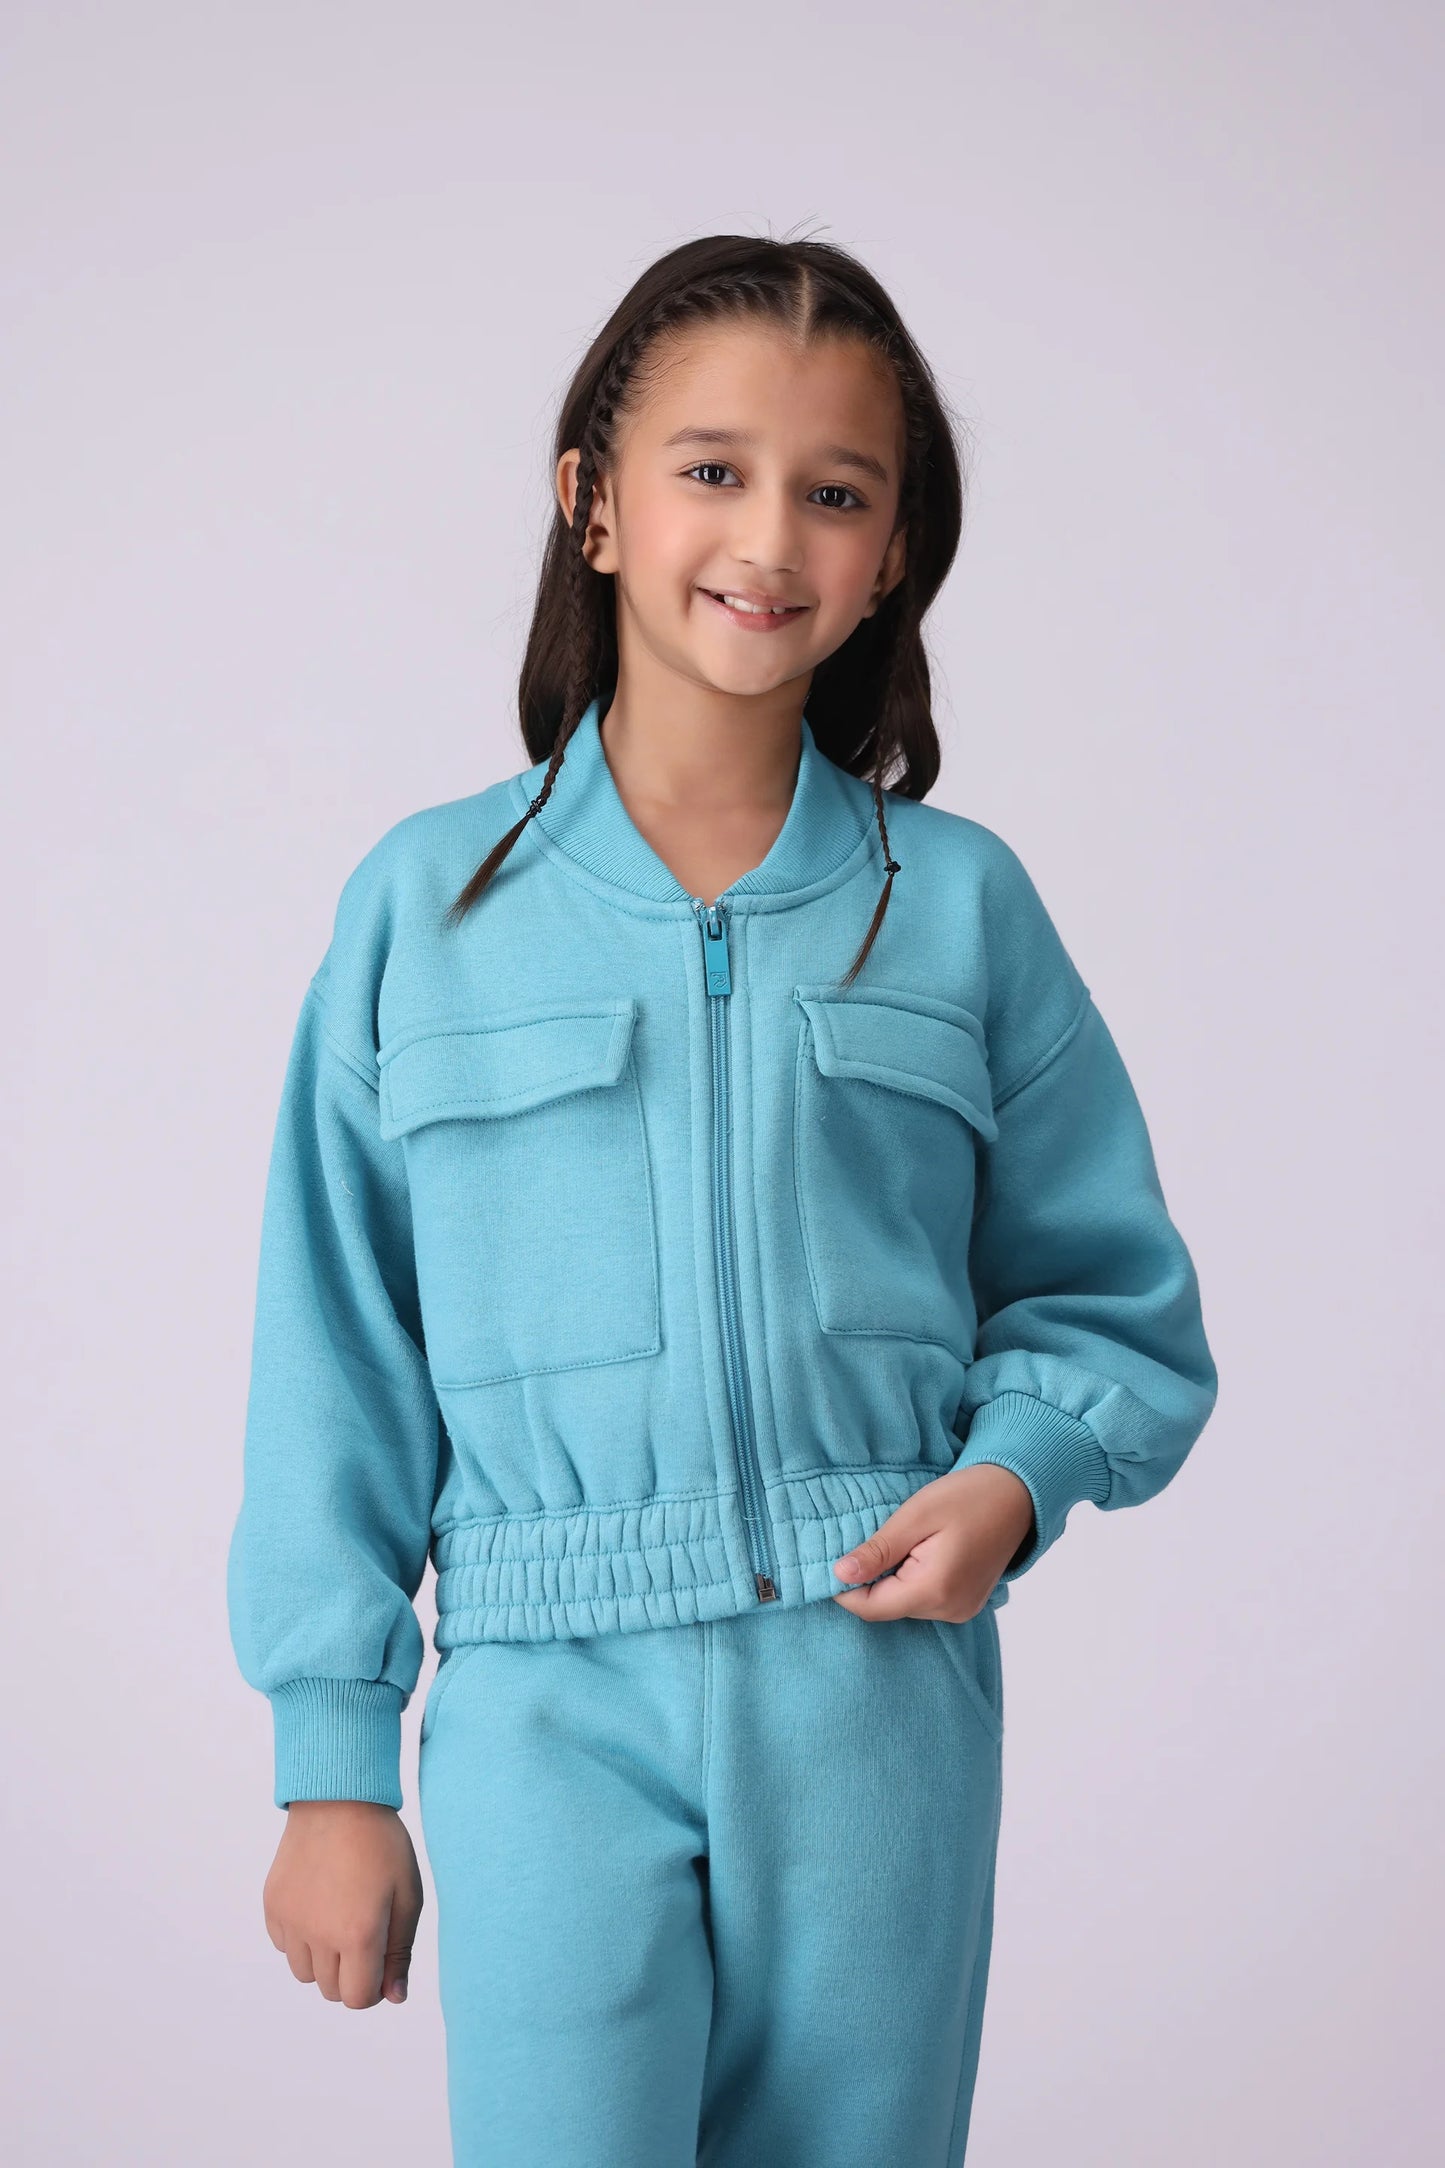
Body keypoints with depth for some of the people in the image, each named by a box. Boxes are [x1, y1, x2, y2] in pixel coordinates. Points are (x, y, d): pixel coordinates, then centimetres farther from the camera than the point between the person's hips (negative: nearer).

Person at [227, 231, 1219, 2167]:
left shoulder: (959, 906, 4)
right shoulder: (427, 908, 2)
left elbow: (1116, 1300, 12)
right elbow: (343, 1364, 4)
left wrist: (1017, 1472, -9)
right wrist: (334, 1763, 4)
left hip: (881, 1707, 1)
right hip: (551, 1716, -1)